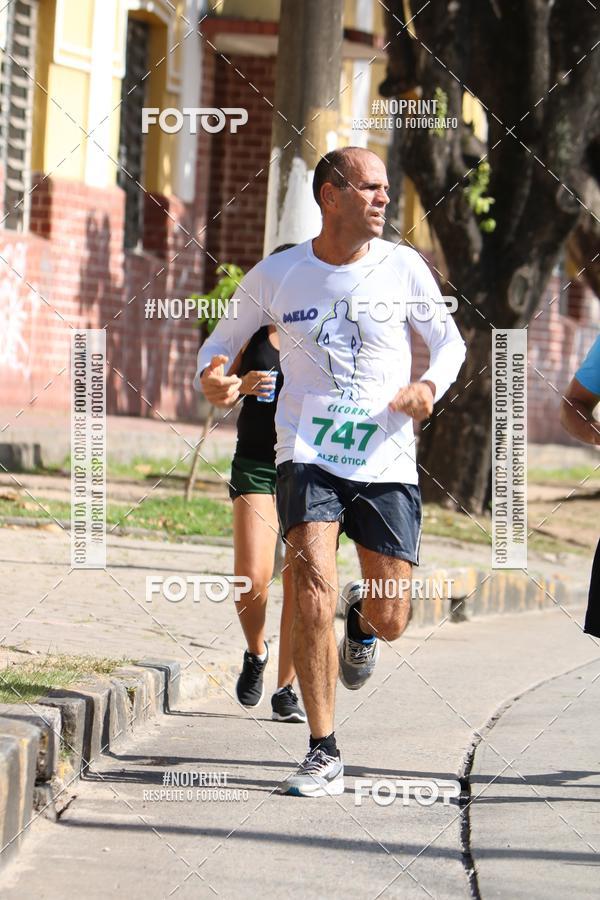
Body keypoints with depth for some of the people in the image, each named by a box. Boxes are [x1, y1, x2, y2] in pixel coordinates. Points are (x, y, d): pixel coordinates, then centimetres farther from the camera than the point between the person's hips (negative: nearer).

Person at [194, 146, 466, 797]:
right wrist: (210, 377, -11)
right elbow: (222, 341, 13)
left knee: (390, 619, 0)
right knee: (314, 591, -20)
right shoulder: (275, 276, 0)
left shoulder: (403, 268, 1)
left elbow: (449, 341, 12)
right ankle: (323, 755, -10)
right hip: (308, 456, -1)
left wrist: (430, 386, -10)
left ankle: (360, 622, 41)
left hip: (386, 461, 1)